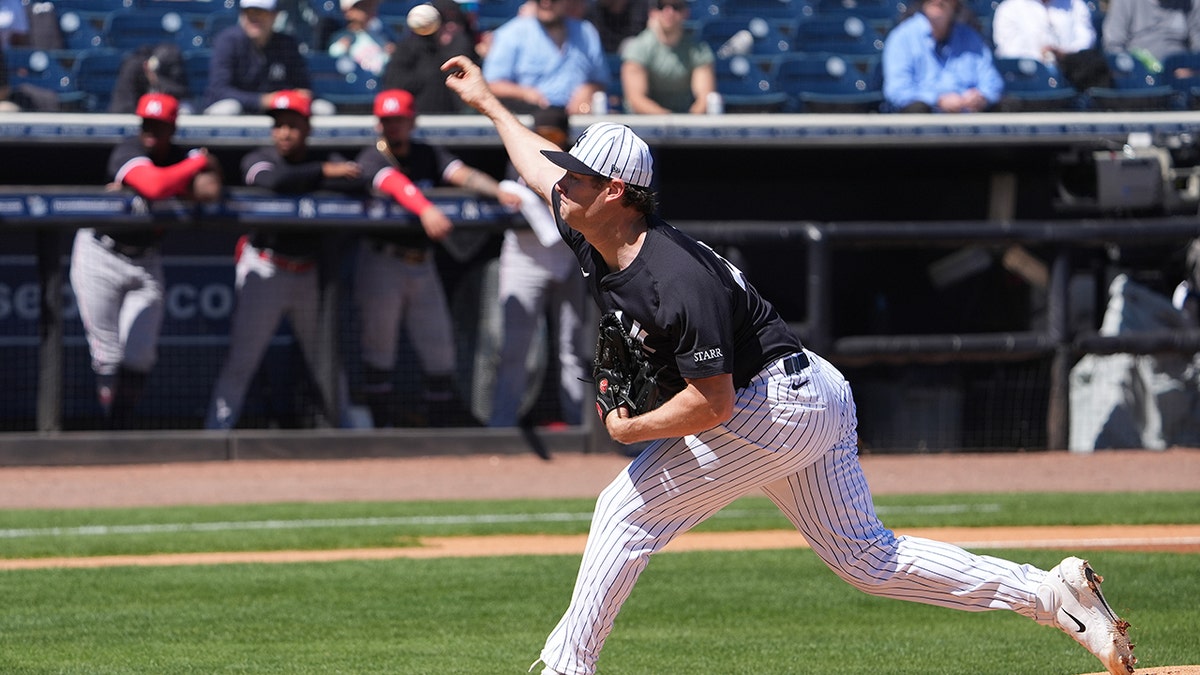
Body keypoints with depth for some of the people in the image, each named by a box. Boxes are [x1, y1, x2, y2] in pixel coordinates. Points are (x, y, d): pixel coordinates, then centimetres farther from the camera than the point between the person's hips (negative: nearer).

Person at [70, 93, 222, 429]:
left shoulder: (181, 159, -2)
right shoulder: (128, 151, -18)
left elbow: (210, 191, -23)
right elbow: (155, 186, -38)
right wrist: (200, 162, -23)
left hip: (146, 261, 4)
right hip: (100, 257, -4)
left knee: (139, 356, -4)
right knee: (107, 354, -6)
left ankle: (122, 428, 10)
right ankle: (113, 430, 1)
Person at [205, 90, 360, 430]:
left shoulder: (327, 160, 3)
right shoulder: (257, 160, -5)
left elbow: (348, 183, -18)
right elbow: (274, 181, -27)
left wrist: (299, 185, -22)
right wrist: (322, 172, -23)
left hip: (311, 272, 3)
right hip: (265, 271, -3)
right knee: (240, 361, -7)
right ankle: (215, 434, -5)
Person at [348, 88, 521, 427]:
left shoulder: (428, 155, 7)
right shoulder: (372, 158, -8)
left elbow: (461, 174, -10)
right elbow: (394, 183, -29)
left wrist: (499, 191, -30)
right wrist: (425, 209, -49)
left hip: (422, 264, 5)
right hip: (381, 261, -5)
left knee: (439, 347, 7)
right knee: (379, 345, -2)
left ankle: (443, 417, 17)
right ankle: (384, 423, 3)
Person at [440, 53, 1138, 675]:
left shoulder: (676, 279, -27)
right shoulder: (595, 238, 2)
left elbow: (712, 403, -28)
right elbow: (540, 163, 23)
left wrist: (631, 430, -16)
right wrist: (488, 100, 31)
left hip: (777, 405, -10)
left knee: (629, 509, -7)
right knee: (869, 558, 10)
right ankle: (1051, 594, 7)